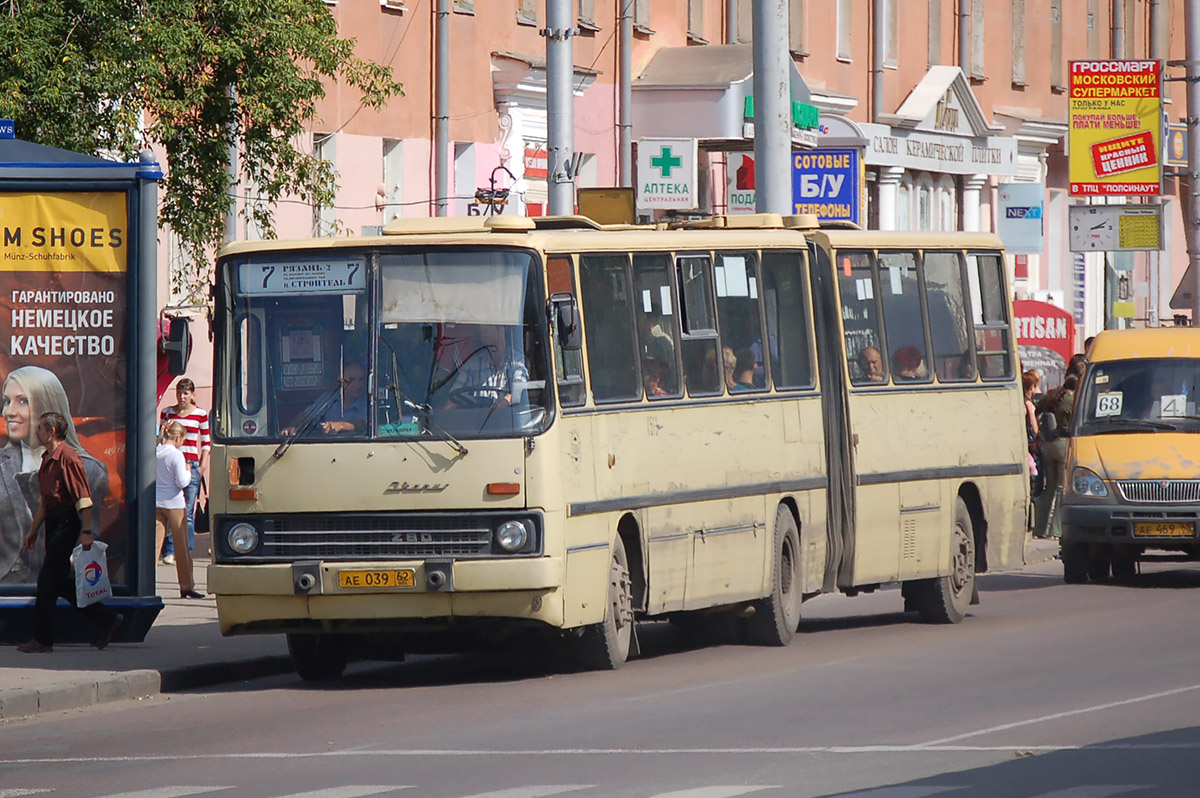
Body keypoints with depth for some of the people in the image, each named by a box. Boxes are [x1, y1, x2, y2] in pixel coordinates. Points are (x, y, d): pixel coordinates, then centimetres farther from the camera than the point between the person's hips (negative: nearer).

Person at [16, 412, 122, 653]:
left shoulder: (68, 458, -15)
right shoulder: (47, 460, 15)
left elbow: (83, 498, -19)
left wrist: (86, 531, -23)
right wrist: (33, 531, 24)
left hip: (66, 522, -10)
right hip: (52, 522, 10)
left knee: (48, 580, -8)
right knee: (61, 582, 10)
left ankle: (42, 639, -3)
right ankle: (106, 619, 19)